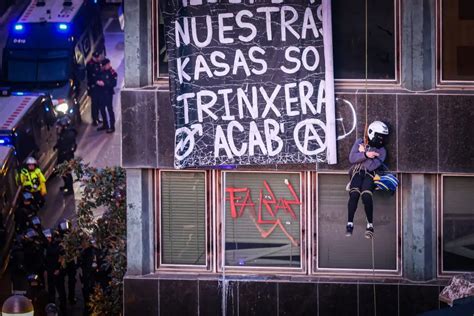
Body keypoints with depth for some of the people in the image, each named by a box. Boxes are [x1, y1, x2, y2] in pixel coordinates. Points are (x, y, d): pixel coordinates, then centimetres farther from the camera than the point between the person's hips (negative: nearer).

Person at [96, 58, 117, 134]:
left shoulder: (112, 73, -9)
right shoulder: (101, 72, 9)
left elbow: (114, 83, -15)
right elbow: (96, 79, 15)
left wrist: (104, 83, -21)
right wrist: (97, 82, -8)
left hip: (108, 93, -6)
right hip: (101, 93, 6)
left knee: (109, 109, -6)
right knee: (102, 109, 13)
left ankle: (112, 126, -3)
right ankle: (105, 125, 27)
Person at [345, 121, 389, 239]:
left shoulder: (381, 151, 9)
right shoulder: (360, 143, 12)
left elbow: (372, 166, -6)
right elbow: (352, 158, -3)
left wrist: (363, 152, -4)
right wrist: (366, 155, -15)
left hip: (369, 174, 0)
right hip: (357, 172, 0)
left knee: (366, 195, -30)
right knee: (354, 193, -30)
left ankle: (370, 225, -18)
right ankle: (350, 223, -23)